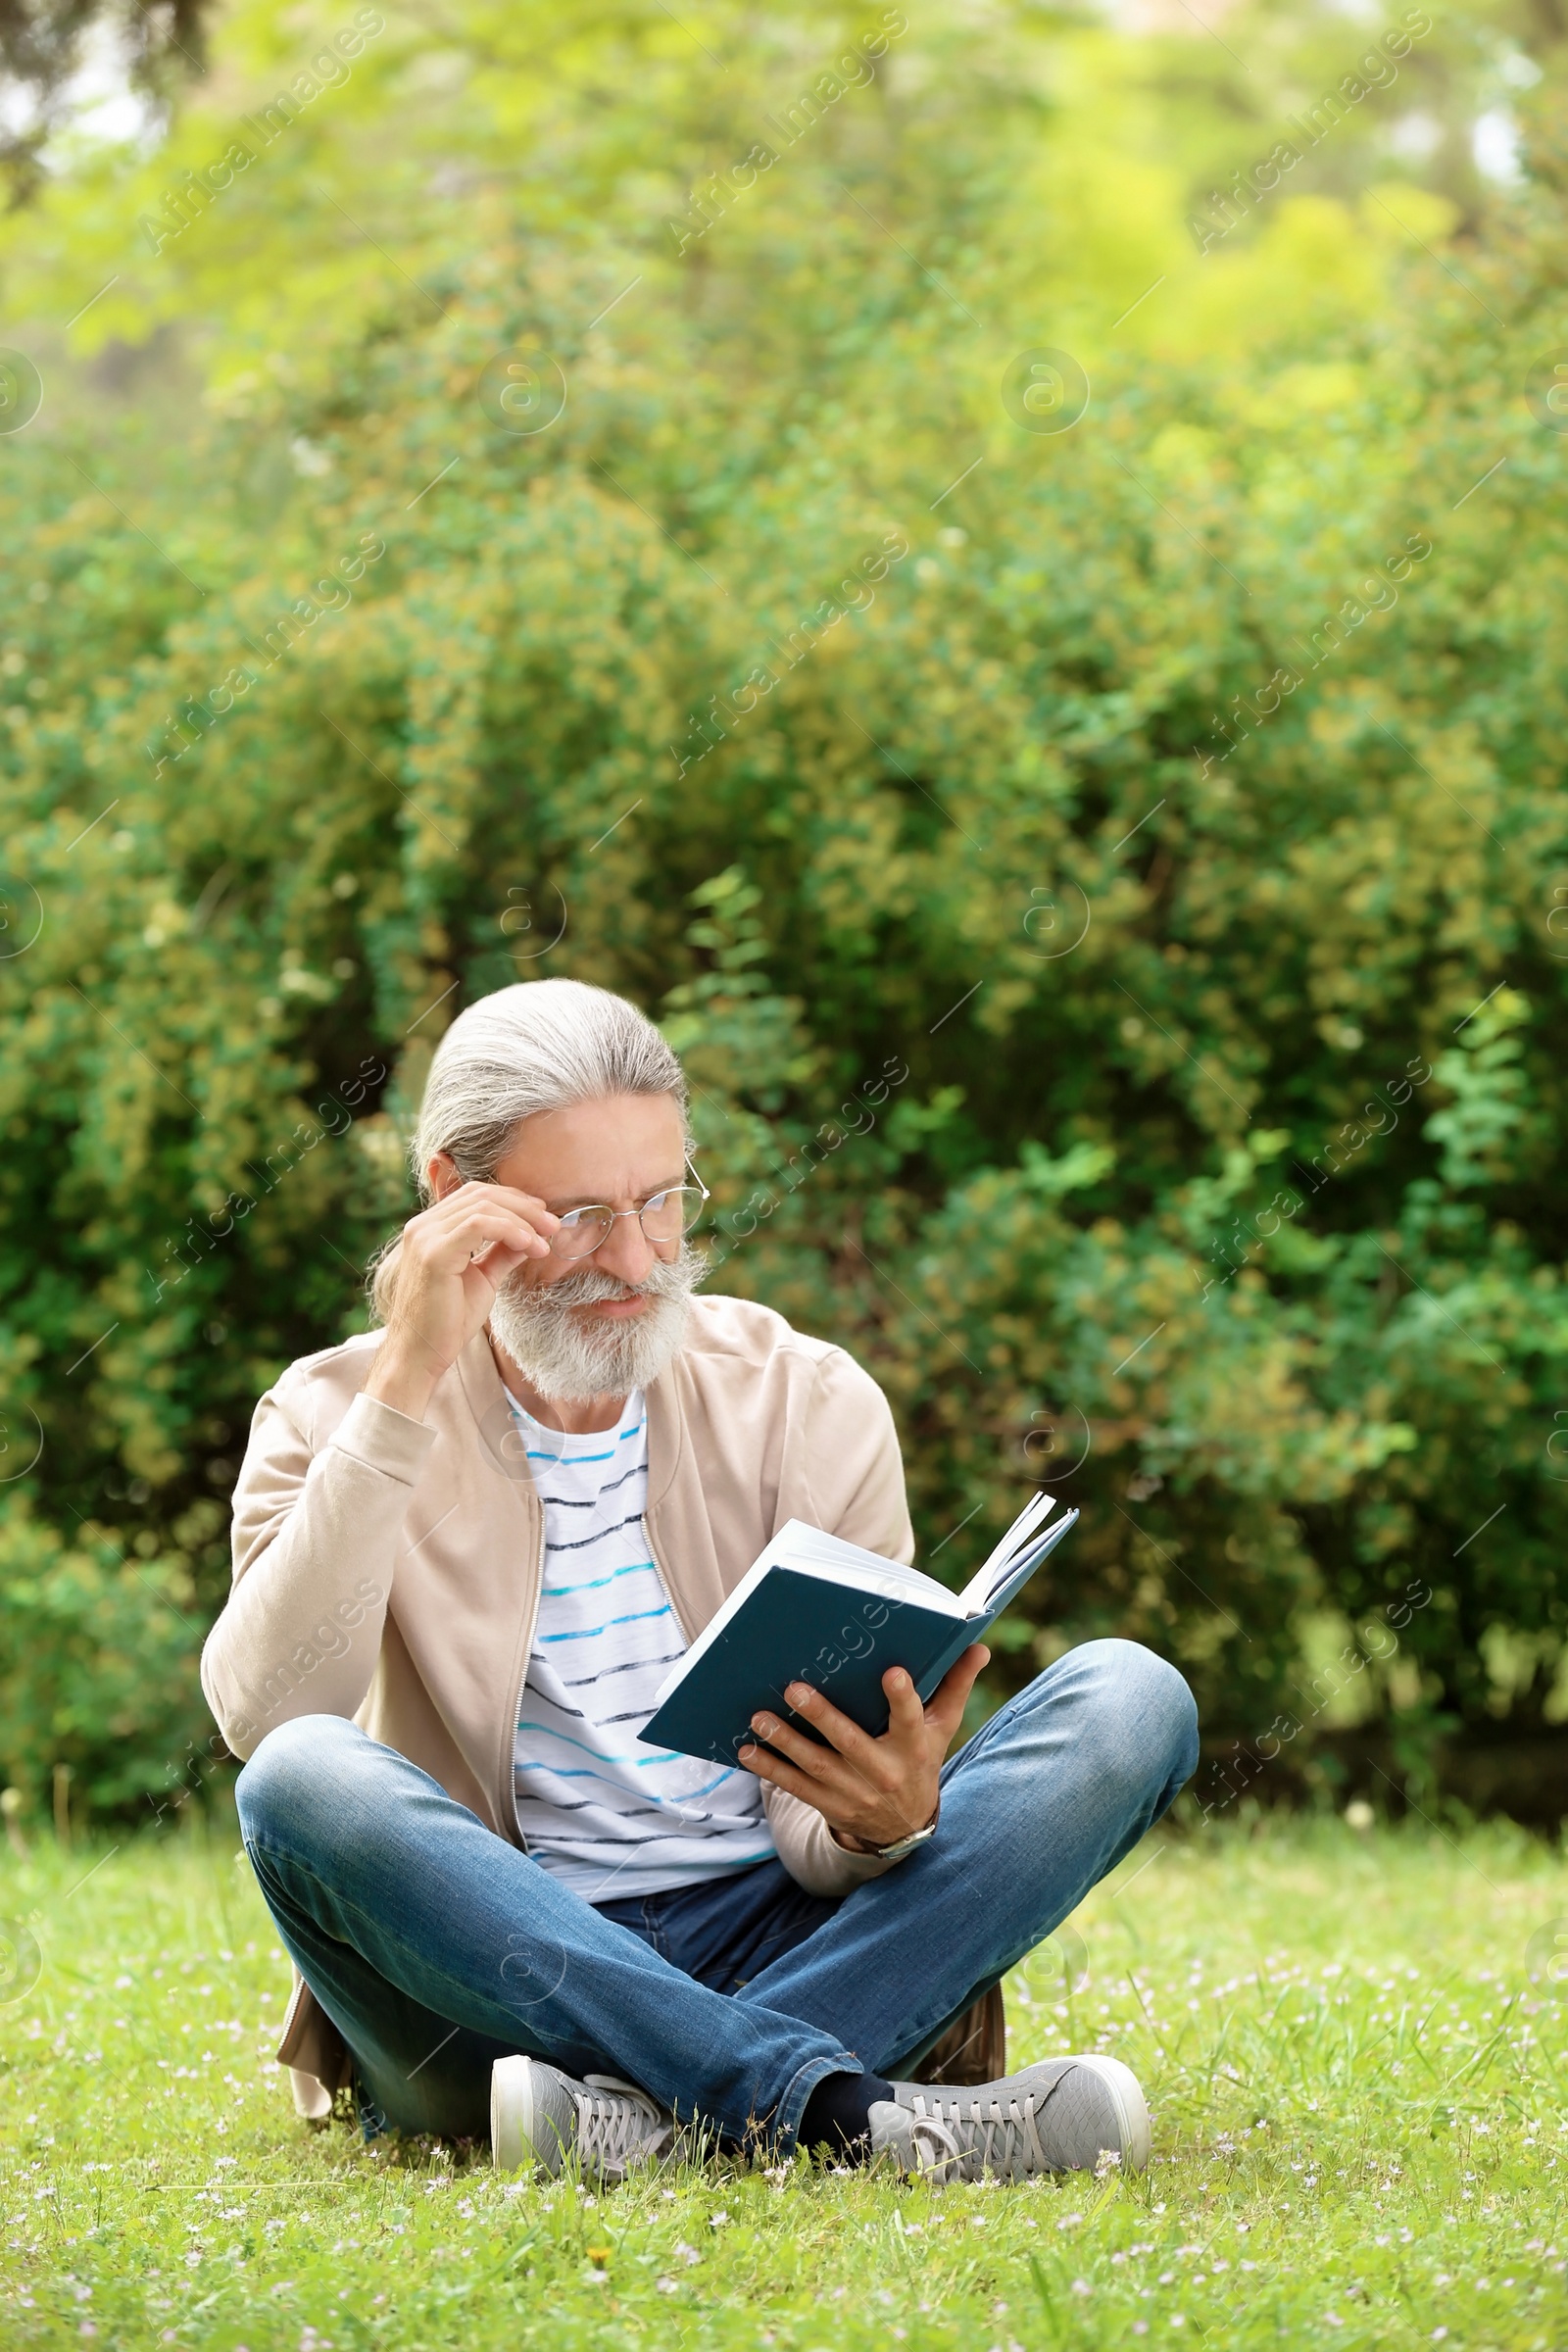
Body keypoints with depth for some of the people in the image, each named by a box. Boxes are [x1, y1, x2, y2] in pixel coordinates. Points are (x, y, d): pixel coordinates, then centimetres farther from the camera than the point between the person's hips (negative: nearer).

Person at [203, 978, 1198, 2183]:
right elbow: (264, 1714, -18)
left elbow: (820, 1834, 2)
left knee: (1127, 1696, -17)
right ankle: (839, 2110, -38)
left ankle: (661, 2107, -34)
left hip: (771, 1949, 2)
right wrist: (403, 1388, -20)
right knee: (305, 1782, -32)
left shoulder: (808, 1404, 5)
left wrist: (880, 1824, -23)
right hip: (499, 1976, -2)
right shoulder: (338, 1417, 2)